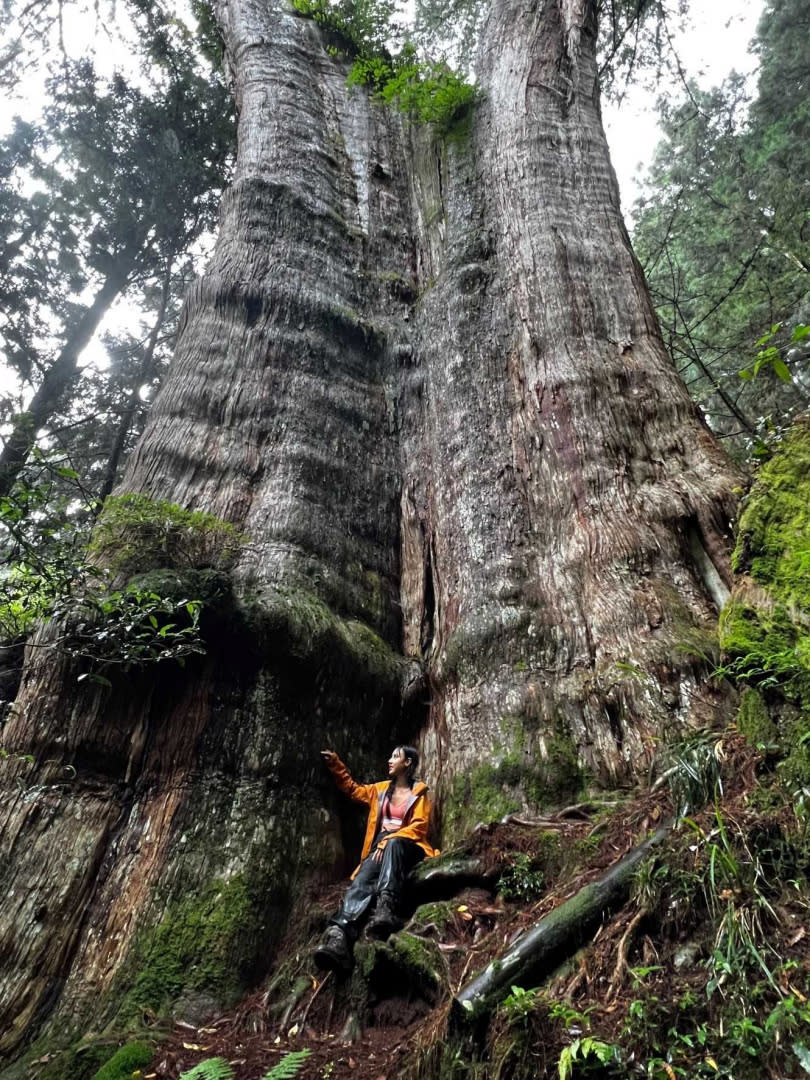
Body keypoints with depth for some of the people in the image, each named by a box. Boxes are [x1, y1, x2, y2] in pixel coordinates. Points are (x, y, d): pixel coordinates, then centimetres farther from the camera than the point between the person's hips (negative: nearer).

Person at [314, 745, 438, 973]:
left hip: (406, 847, -3)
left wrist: (389, 840, -18)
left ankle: (385, 909, -62)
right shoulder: (381, 789, 22)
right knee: (362, 880, -31)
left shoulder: (419, 793, 7)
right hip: (380, 847, 3)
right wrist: (335, 764, 23)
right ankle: (339, 936, -57)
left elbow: (419, 827, -5)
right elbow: (353, 789, 30)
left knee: (393, 844, -41)